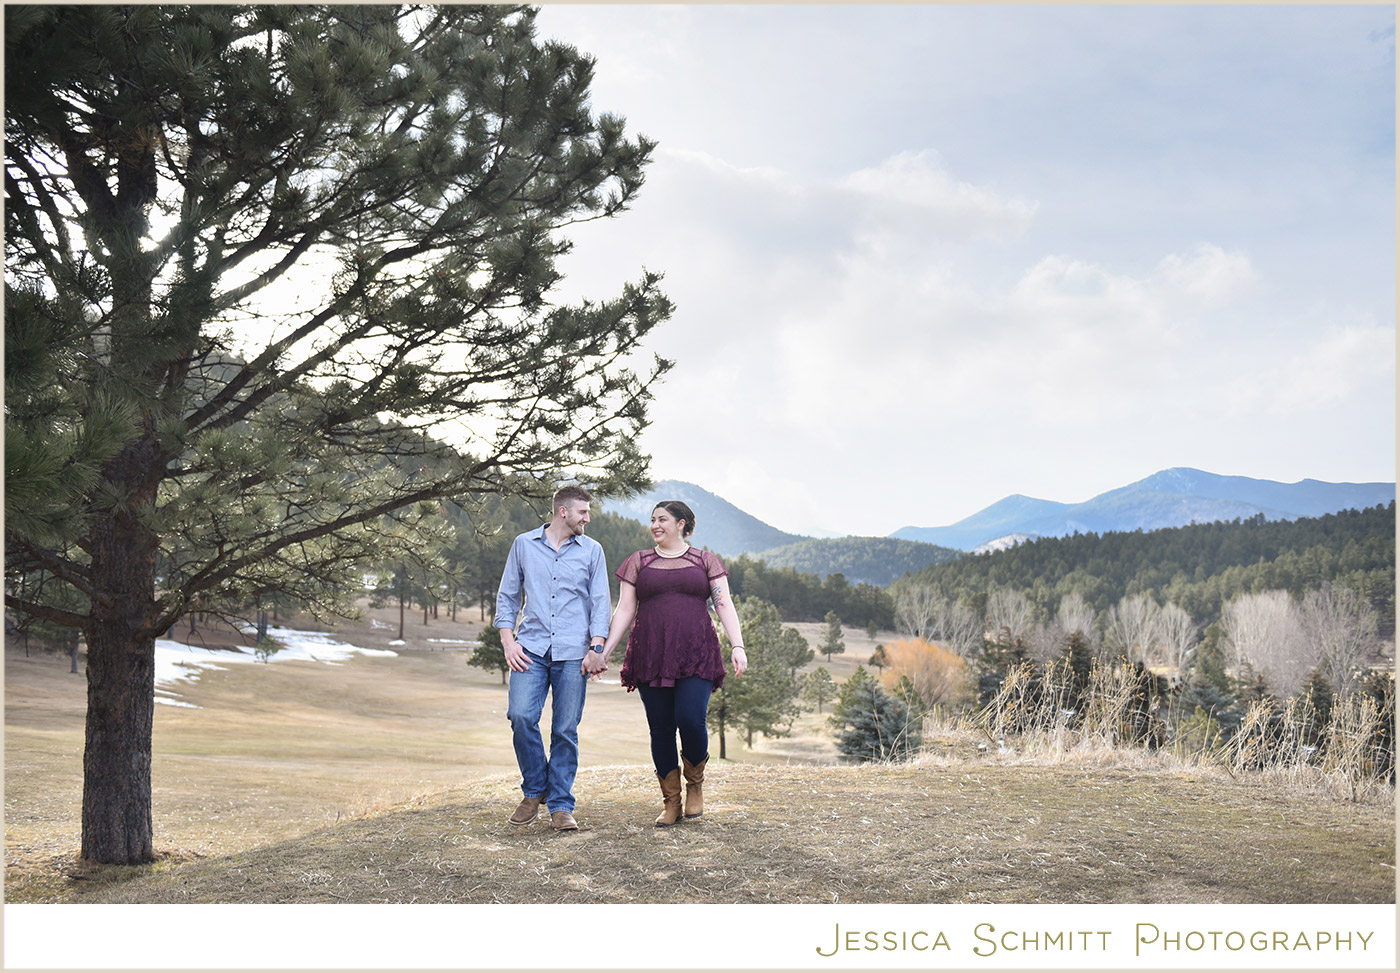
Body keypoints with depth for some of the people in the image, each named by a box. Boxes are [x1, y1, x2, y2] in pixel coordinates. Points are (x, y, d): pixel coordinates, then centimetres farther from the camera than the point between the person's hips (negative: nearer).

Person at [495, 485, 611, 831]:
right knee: (521, 715, -15)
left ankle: (560, 806, 9)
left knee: (566, 730, -2)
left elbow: (600, 602, 8)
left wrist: (596, 649, -3)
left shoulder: (591, 550, 10)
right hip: (531, 648, 0)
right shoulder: (523, 545, 10)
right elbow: (507, 596, 12)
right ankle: (534, 790, 7)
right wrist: (508, 641, 0)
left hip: (573, 653, 0)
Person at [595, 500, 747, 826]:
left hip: (695, 655, -2)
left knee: (691, 721, -16)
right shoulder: (638, 562, 15)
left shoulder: (706, 561, 12)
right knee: (661, 730, 1)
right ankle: (671, 802, 13)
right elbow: (625, 610, 11)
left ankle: (695, 785, 11)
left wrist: (737, 646, -8)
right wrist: (605, 650, 1)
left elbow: (724, 605, 5)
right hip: (650, 657, 2)